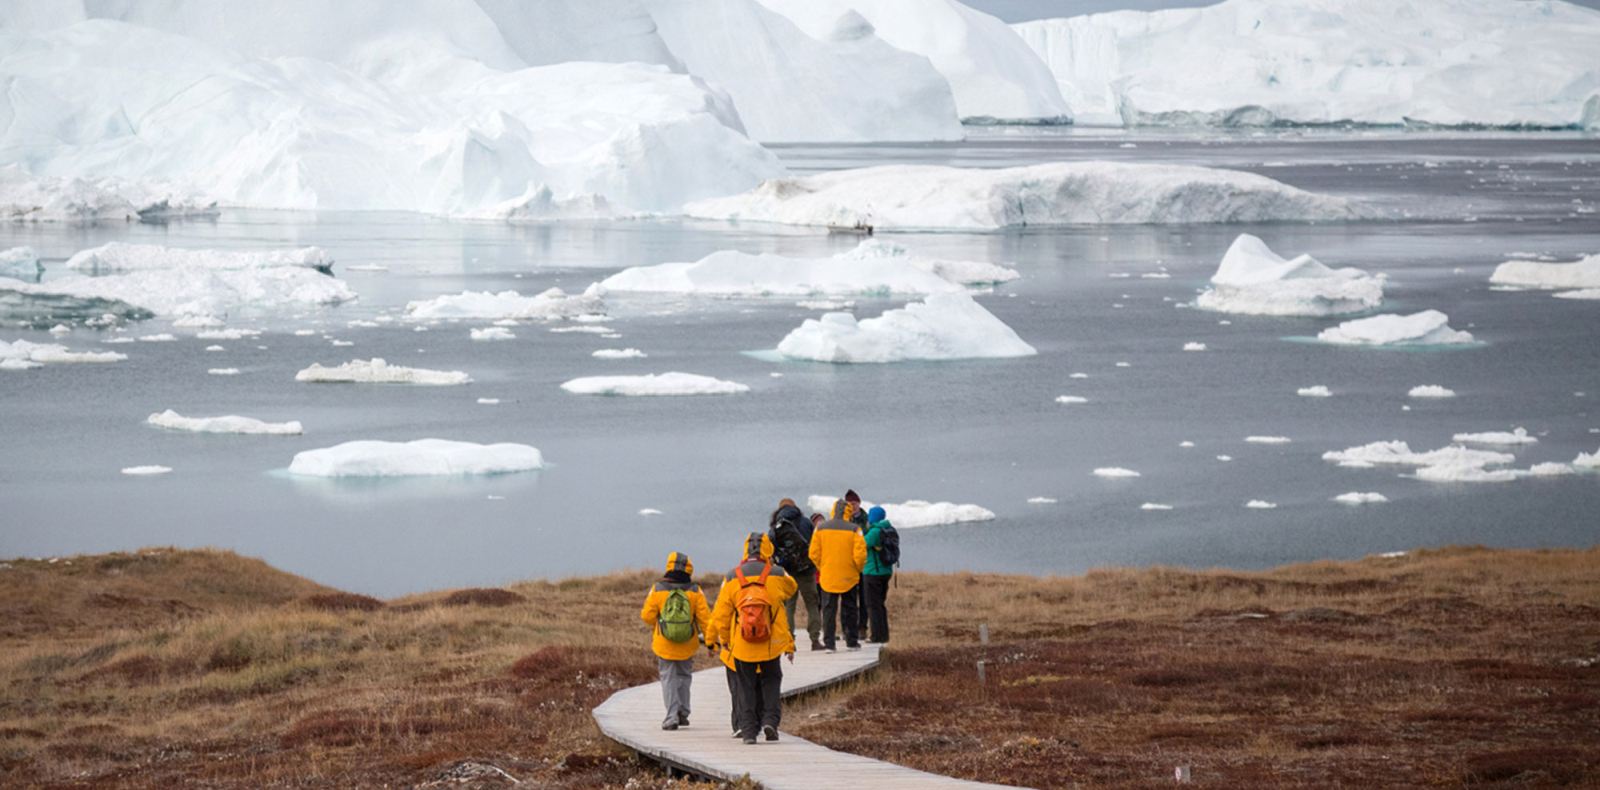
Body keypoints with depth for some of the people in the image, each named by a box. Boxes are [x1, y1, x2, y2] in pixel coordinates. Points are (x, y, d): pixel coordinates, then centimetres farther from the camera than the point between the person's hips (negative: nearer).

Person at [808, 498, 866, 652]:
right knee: (850, 610, 12)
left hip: (827, 577, 1)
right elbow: (860, 554, -13)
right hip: (849, 578, -1)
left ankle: (829, 643, 1)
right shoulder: (853, 530, -10)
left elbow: (814, 554, -2)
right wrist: (858, 569, 5)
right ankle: (852, 642, 15)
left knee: (829, 610, 5)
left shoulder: (821, 529, -3)